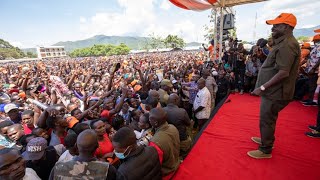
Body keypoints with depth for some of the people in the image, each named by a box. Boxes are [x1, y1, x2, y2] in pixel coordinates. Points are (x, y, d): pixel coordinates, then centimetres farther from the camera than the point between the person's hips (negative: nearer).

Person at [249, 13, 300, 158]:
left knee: (266, 120, 1)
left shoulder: (287, 45, -19)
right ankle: (266, 139, 41)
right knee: (268, 119, 23)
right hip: (273, 91, 10)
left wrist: (263, 87, -23)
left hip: (275, 93, -10)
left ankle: (265, 150, 17)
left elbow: (283, 72, -27)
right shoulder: (284, 43, 14)